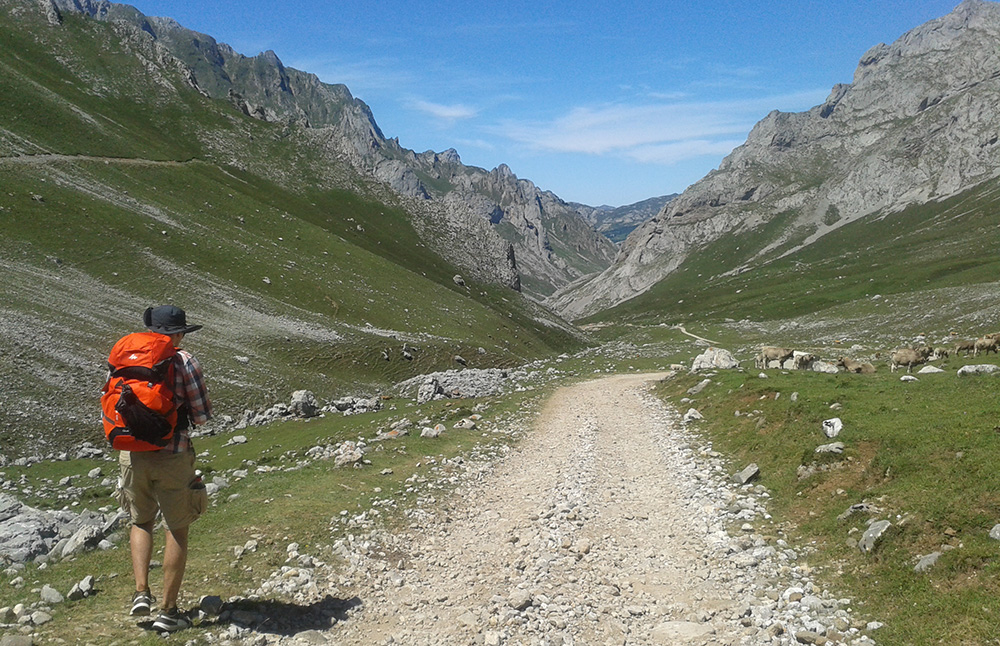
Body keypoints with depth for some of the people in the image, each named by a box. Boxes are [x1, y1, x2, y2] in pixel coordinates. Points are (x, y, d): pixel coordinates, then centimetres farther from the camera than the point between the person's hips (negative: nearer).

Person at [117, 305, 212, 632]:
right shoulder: (184, 362, -8)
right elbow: (203, 416, -7)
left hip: (133, 454, 4)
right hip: (172, 457, -3)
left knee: (141, 521, 26)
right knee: (177, 530, 11)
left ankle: (141, 593, 15)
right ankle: (168, 611, 15)